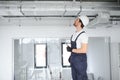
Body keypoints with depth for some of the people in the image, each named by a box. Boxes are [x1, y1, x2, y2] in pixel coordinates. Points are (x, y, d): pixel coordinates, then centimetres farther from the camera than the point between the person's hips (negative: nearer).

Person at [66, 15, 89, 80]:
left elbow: (84, 50, -23)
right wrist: (71, 56, 15)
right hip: (74, 59, 9)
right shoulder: (75, 33, 9)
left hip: (80, 59, -9)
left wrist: (71, 50, -18)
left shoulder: (83, 35, -19)